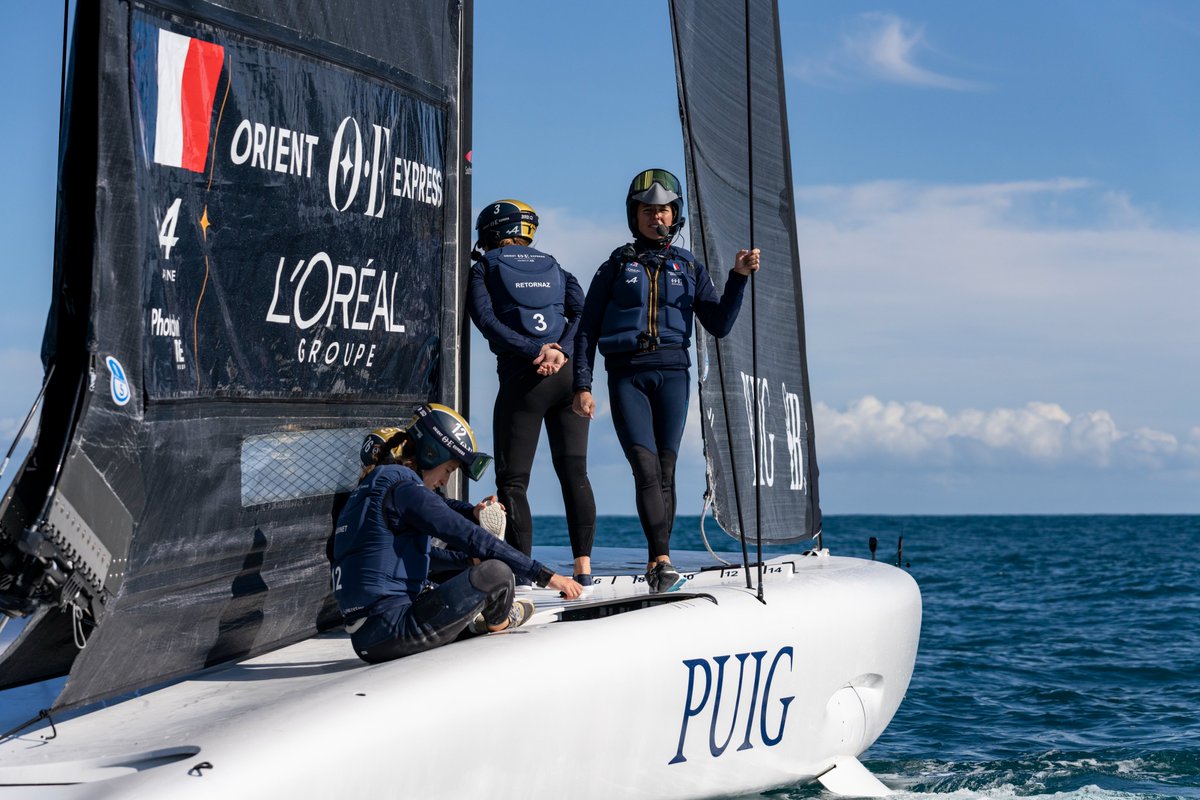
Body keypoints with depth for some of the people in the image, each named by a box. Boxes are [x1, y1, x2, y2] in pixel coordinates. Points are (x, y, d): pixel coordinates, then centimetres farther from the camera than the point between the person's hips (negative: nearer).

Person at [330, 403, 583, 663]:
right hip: (394, 633, -11)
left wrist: (470, 560, 30)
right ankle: (499, 621, 18)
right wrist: (545, 575, -14)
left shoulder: (372, 486, 20)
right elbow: (472, 538, -16)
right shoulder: (403, 487, -11)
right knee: (496, 573, -11)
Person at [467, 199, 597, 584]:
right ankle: (583, 566, 3)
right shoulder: (554, 267, 22)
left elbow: (486, 319, -7)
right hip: (570, 374, 4)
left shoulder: (483, 268, 10)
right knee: (574, 472, 7)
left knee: (513, 478, 1)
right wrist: (560, 351, -8)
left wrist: (534, 352, -12)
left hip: (523, 377, -4)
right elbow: (583, 313, 5)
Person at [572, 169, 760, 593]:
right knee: (646, 467, -15)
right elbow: (587, 331, 8)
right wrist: (583, 386, -1)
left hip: (672, 372, 2)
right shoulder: (615, 267, 10)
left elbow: (719, 325, 9)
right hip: (626, 374, -2)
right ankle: (663, 562, -22)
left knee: (666, 471, -3)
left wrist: (738, 277, -2)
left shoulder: (689, 268, 15)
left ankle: (655, 566, 3)